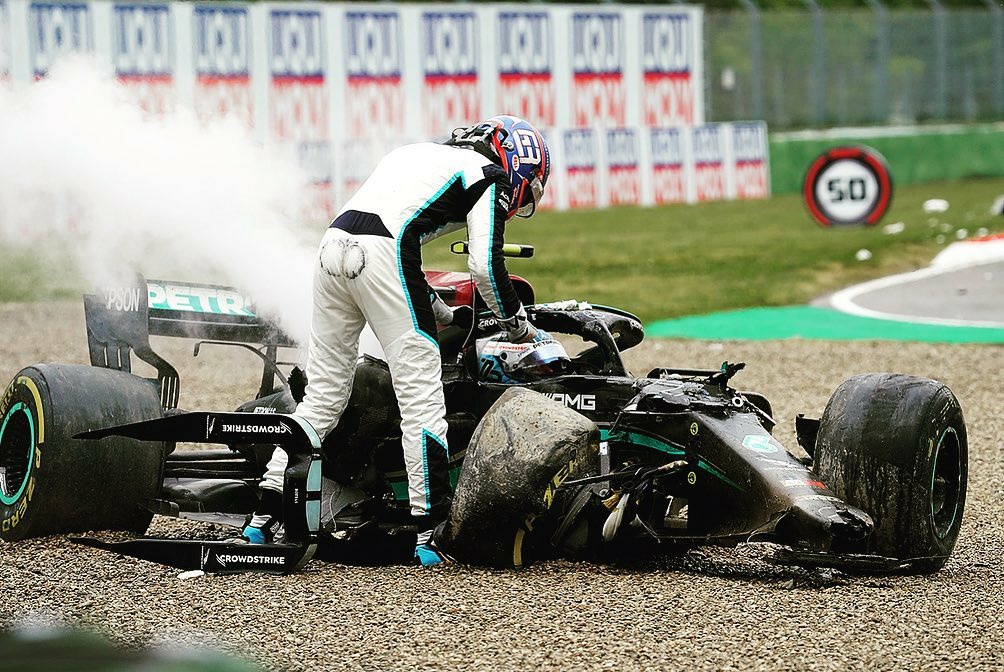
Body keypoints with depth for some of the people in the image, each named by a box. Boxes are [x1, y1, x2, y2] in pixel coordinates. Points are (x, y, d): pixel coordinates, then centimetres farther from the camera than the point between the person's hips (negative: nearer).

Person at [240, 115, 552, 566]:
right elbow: (486, 266, 1)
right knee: (421, 398, -3)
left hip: (335, 243, 7)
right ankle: (430, 531, -5)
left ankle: (266, 515, 11)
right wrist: (519, 327, 15)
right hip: (381, 255, -7)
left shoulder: (422, 156, 34)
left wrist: (447, 316, 39)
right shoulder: (488, 174, 12)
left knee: (323, 392, 14)